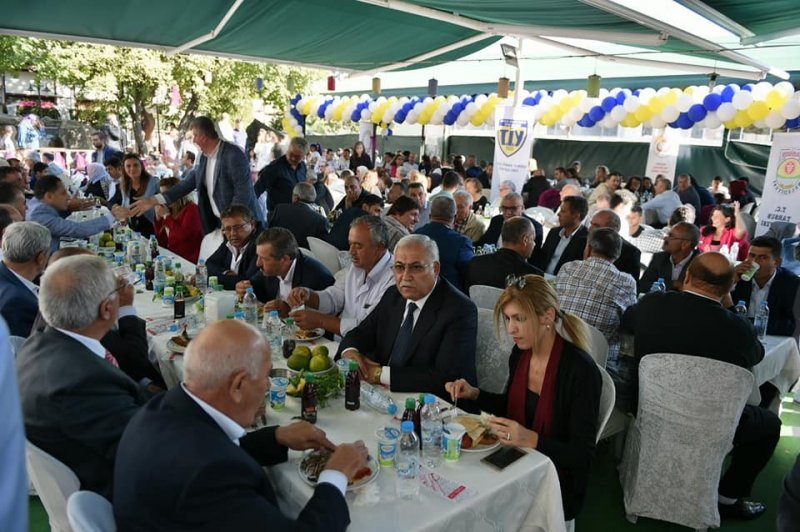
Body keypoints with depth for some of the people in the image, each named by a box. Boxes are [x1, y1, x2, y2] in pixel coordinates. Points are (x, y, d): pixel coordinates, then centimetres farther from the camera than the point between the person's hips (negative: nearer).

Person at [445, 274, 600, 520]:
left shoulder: (581, 371, -22)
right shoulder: (520, 353, -3)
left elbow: (582, 455, -20)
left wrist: (531, 439, -34)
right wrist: (474, 394, -3)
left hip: (557, 482, -6)